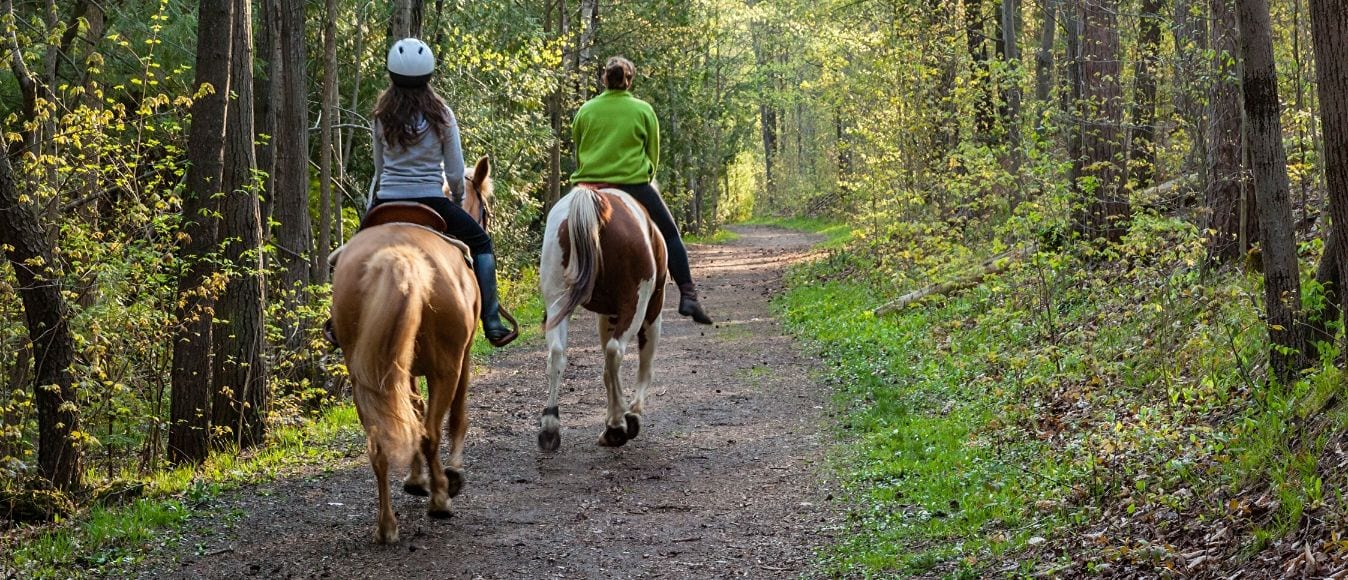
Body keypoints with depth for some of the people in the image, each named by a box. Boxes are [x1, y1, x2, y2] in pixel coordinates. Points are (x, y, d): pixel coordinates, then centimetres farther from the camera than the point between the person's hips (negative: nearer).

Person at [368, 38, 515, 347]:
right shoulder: (441, 115, -6)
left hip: (387, 202, 2)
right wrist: (458, 202, 15)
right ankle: (492, 325, 9)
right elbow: (455, 173, -4)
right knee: (481, 242, 17)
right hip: (431, 202, -2)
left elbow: (378, 168, 10)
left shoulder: (381, 116, 0)